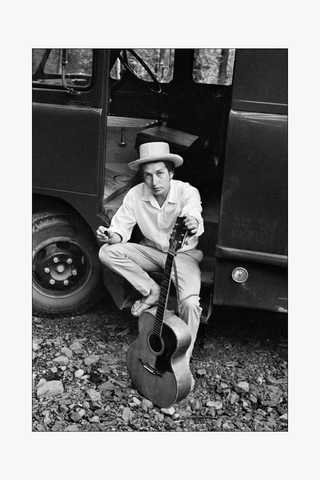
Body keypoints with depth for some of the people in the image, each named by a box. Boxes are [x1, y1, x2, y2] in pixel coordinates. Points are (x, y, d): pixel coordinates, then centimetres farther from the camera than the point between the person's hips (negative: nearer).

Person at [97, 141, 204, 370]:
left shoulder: (187, 192, -22)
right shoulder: (136, 195, -11)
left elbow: (193, 215, -43)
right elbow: (122, 226, -9)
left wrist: (193, 224, -69)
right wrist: (112, 236, -34)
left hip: (183, 253, -4)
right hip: (152, 251, 4)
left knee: (190, 302, -30)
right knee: (107, 252, -19)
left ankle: (183, 360, -7)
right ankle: (152, 292, -5)